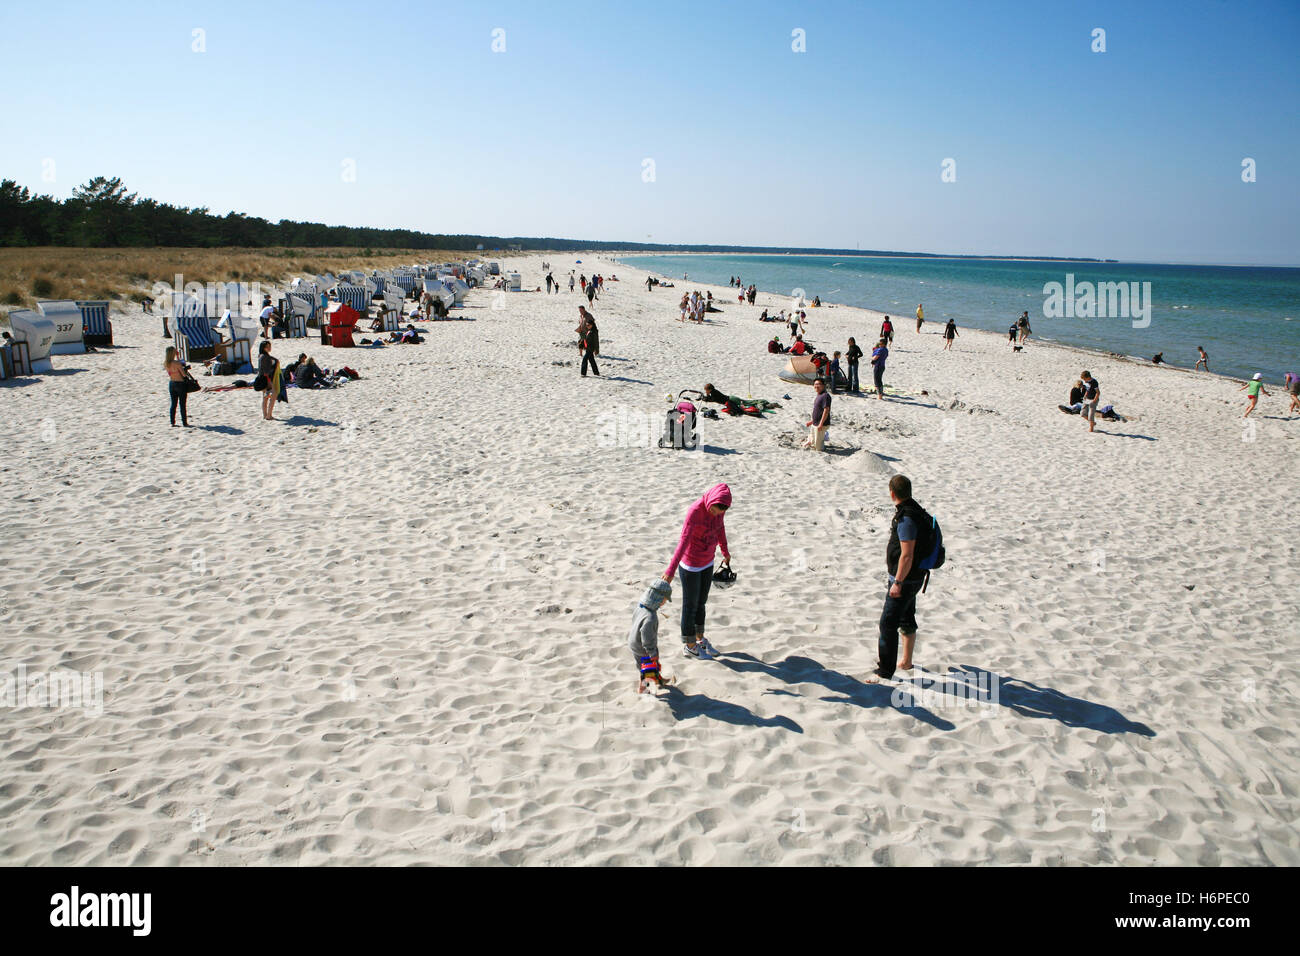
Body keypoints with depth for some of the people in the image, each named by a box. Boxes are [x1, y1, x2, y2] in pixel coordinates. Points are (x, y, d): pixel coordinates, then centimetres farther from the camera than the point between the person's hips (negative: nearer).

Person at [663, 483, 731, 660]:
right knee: (690, 606, 10)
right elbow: (684, 541, -35)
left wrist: (725, 551, 24)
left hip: (707, 562, 6)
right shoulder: (695, 511, -31)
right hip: (690, 565, -6)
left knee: (701, 602, 21)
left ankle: (700, 639, 40)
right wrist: (671, 570, -37)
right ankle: (689, 646, 28)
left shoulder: (719, 505, -10)